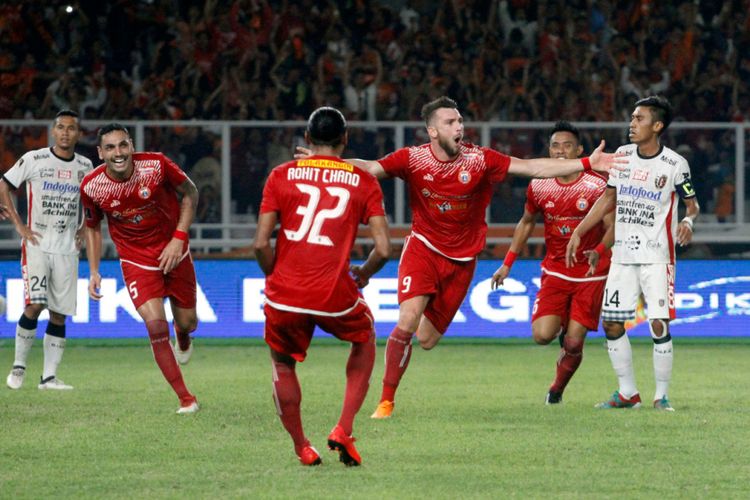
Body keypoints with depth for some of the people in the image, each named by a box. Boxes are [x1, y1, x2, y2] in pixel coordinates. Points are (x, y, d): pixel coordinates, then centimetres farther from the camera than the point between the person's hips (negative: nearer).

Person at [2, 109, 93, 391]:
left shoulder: (85, 167, 8)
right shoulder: (34, 160, -4)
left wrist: (83, 230, 10)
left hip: (67, 250, 4)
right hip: (36, 245, -4)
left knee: (59, 314, 1)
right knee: (35, 305, -16)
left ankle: (49, 376, 6)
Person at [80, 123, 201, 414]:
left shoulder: (156, 165, -21)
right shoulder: (91, 186, -16)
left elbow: (189, 193, -4)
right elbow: (92, 226, 3)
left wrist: (179, 239, -13)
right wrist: (93, 272, -3)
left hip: (173, 252, 1)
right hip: (136, 261, -1)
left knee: (187, 322, 11)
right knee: (156, 325, -18)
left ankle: (183, 337, 54)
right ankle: (186, 399, -8)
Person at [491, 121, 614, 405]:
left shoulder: (597, 187, -10)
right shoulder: (539, 187, 0)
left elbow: (612, 227, -13)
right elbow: (526, 223, 16)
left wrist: (599, 251, -34)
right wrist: (507, 264, 13)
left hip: (591, 274, -2)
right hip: (555, 272, 2)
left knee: (574, 343, -7)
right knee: (542, 335, -16)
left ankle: (557, 389, 20)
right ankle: (562, 327, 21)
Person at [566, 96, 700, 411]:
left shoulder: (675, 164, -8)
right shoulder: (623, 156, 6)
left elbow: (692, 204, 3)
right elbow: (608, 199, 16)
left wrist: (688, 220, -20)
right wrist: (578, 233, 12)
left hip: (657, 257, -5)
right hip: (623, 255, 5)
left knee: (659, 325, -11)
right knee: (612, 324, 2)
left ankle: (662, 395, 1)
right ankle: (628, 393, 14)